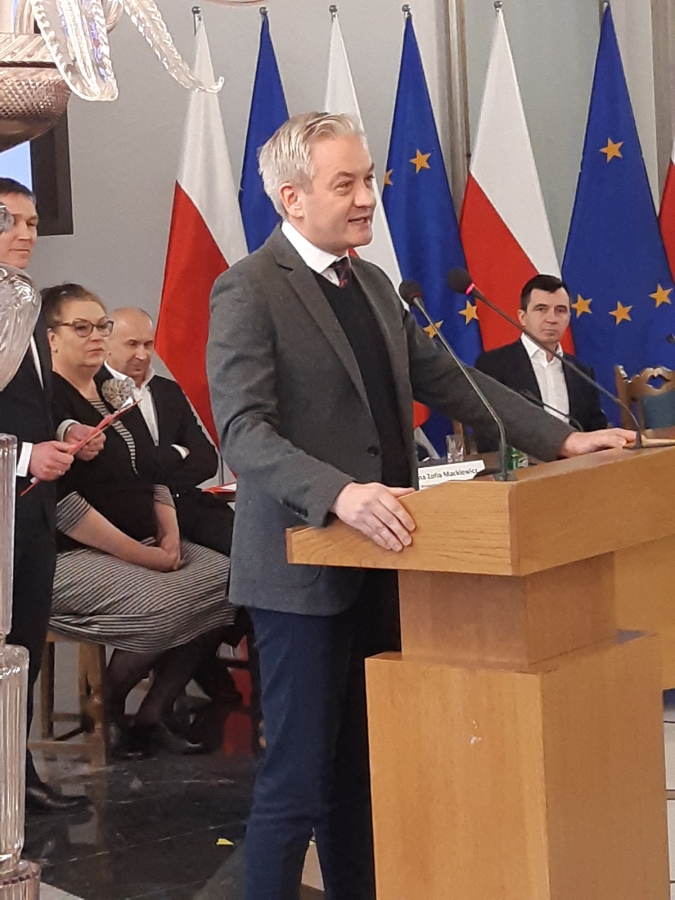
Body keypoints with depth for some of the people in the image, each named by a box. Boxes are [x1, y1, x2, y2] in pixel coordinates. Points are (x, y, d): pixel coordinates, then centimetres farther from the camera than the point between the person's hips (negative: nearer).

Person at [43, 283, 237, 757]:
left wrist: (170, 537, 0)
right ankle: (104, 710, -3)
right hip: (72, 557, -8)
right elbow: (62, 504, -18)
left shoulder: (116, 393, 17)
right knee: (162, 603, -32)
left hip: (144, 544, 8)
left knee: (228, 576, -13)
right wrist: (144, 556, -18)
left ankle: (153, 714, -4)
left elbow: (154, 476, 19)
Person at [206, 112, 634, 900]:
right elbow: (243, 431, -22)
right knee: (299, 778, -2)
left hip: (376, 562, 7)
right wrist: (339, 493, -37)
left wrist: (562, 439, 9)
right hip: (304, 569, -7)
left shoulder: (372, 285, 14)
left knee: (363, 769, 14)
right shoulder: (247, 290, -12)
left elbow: (448, 382, 17)